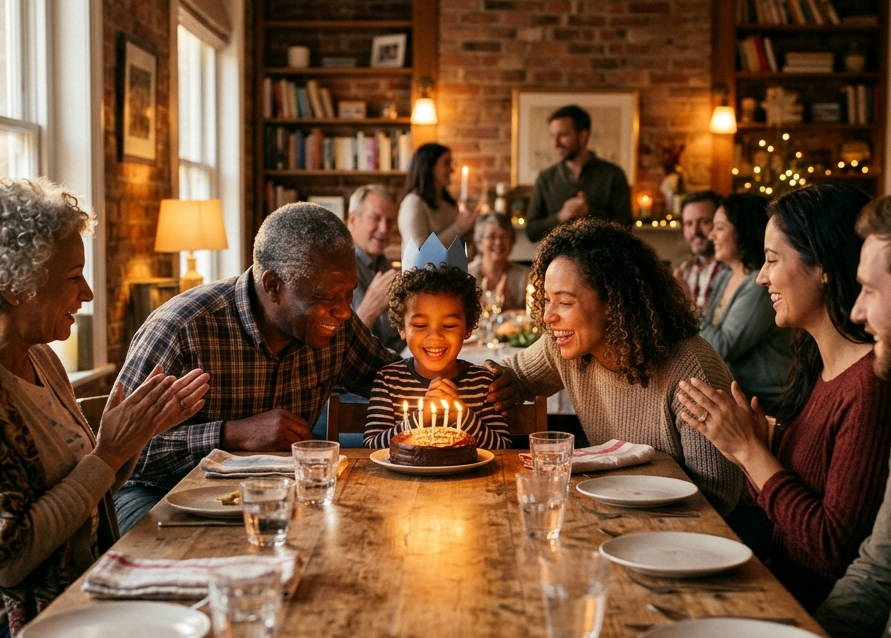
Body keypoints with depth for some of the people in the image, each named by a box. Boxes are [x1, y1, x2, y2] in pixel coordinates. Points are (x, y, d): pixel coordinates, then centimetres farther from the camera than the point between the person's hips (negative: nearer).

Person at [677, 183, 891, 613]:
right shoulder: (815, 364, 7)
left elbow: (834, 552, -21)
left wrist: (749, 449, -17)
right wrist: (749, 451, -7)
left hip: (823, 606, -8)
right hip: (780, 570, 8)